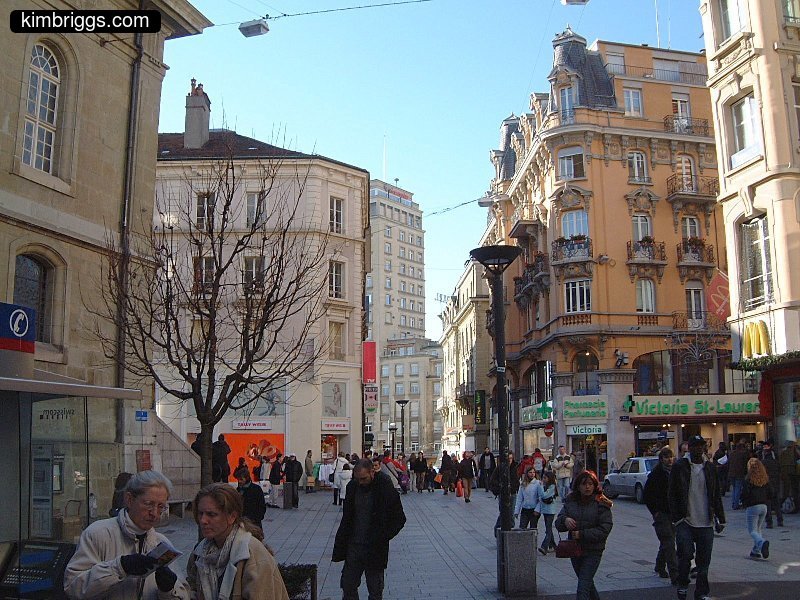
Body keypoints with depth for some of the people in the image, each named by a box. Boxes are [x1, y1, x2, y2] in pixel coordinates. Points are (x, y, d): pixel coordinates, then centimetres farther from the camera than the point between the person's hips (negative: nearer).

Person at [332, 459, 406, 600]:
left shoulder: (386, 489, -12)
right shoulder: (352, 487, 2)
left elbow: (399, 519, -6)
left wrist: (382, 538, -16)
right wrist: (341, 540, 4)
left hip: (375, 550, -4)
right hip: (353, 546, 4)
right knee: (348, 585, 8)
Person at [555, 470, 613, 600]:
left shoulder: (601, 504, -9)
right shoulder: (570, 502, 2)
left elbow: (605, 529, -15)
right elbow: (558, 524, -2)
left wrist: (582, 534, -21)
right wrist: (565, 520, -25)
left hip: (593, 551, -5)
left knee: (583, 586, -12)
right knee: (587, 583, 22)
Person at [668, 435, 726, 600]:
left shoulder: (709, 468, 9)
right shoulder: (679, 467, -1)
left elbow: (716, 495, 13)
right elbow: (672, 494, -1)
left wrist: (720, 519, 8)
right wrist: (676, 518, -8)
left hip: (706, 523, 3)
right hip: (685, 521, -3)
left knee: (704, 561, 6)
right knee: (685, 555, -10)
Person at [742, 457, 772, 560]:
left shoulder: (748, 479, -11)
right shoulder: (765, 479, 5)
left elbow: (744, 494, -13)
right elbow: (770, 494, 8)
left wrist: (745, 504, 5)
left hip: (752, 507, -6)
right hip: (764, 507, 6)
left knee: (752, 530, -2)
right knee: (758, 529, 18)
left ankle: (762, 543, -29)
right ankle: (756, 551, 18)